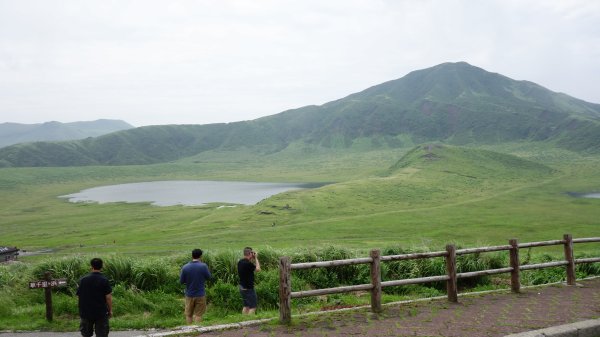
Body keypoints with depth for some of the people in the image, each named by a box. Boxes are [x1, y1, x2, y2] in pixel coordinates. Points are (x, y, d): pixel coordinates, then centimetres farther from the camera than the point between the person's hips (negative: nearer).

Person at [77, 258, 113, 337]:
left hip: (86, 312, 3)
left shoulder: (83, 280, -4)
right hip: (101, 312, -2)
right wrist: (110, 310, 0)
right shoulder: (104, 280, -12)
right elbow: (108, 297, -13)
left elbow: (78, 295, 2)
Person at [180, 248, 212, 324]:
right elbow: (209, 277, 0)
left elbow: (181, 281, -2)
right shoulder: (203, 266, -14)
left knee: (189, 315, 15)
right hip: (200, 295, -2)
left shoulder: (185, 267, -9)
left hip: (189, 295, 2)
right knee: (198, 315, 7)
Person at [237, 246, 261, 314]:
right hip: (248, 288, -9)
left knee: (246, 306, 16)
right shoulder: (248, 263, -23)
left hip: (242, 287, 9)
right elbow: (258, 269, -13)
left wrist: (252, 260, 8)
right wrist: (256, 258, -7)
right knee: (253, 307, -3)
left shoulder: (240, 262, 5)